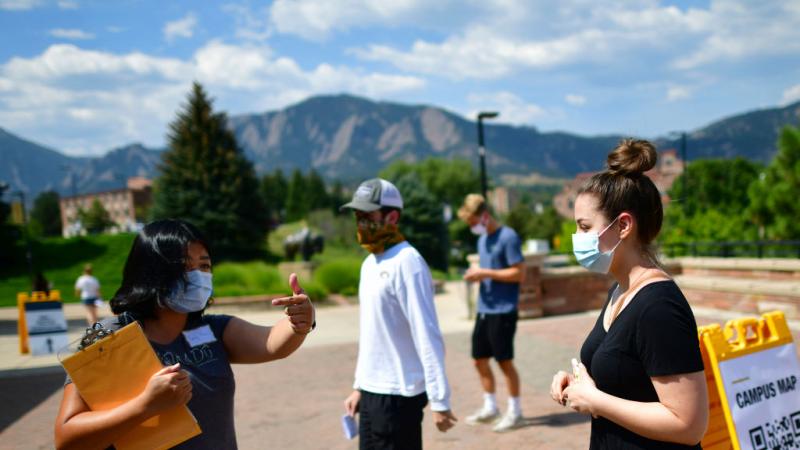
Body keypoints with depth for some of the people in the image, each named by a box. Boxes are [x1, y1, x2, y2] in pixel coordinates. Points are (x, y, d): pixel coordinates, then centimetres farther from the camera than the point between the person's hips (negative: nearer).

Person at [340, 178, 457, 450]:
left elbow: (428, 337, -19)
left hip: (398, 394, -9)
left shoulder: (406, 263, -16)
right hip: (372, 392, 9)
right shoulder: (369, 264, 12)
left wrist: (439, 402, -21)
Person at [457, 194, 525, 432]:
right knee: (480, 359, 12)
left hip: (503, 310, -8)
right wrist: (476, 274, 0)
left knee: (504, 361, 1)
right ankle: (490, 407, 27)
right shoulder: (482, 240, 14)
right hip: (484, 309, 8)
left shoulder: (508, 237, -12)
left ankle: (515, 411, 16)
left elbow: (518, 273, -16)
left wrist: (485, 273, -18)